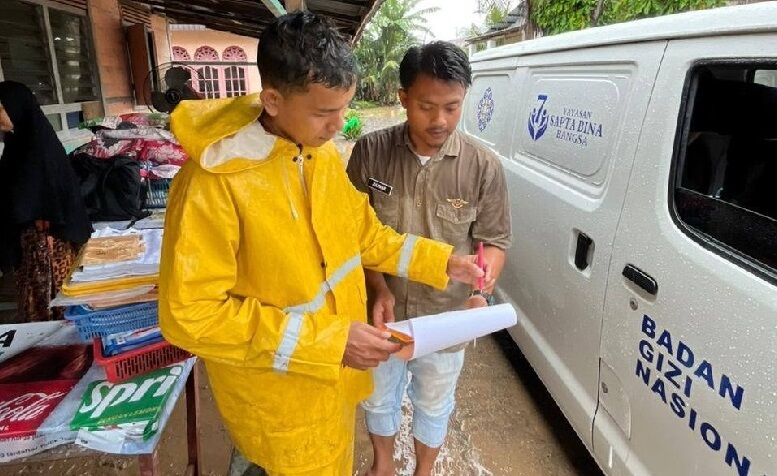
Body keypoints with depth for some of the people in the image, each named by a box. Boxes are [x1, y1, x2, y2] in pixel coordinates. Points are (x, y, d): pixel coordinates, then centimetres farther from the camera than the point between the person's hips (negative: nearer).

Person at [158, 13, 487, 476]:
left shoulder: (325, 154, -4)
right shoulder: (214, 181, -27)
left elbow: (364, 234, 8)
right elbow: (192, 315, -26)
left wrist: (441, 261, -4)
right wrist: (327, 339, -28)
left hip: (335, 375, 7)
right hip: (280, 397, -6)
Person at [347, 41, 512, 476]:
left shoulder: (484, 166, -13)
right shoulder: (371, 152, -13)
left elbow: (494, 241, -4)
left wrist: (481, 292, -21)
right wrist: (380, 290, -18)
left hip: (445, 318, 0)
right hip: (382, 311, 1)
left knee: (434, 404, 23)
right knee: (379, 397, 24)